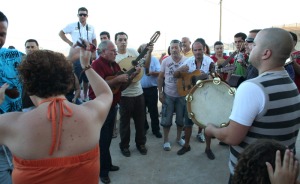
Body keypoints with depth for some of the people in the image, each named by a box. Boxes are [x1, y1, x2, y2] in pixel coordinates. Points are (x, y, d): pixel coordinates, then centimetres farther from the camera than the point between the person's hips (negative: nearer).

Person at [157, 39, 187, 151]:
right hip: (168, 95, 0)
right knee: (166, 118, 7)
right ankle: (166, 140, 24)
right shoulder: (165, 61, -3)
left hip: (182, 94, 1)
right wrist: (160, 92, -4)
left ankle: (178, 137, 33)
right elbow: (160, 77, 1)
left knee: (181, 118, 12)